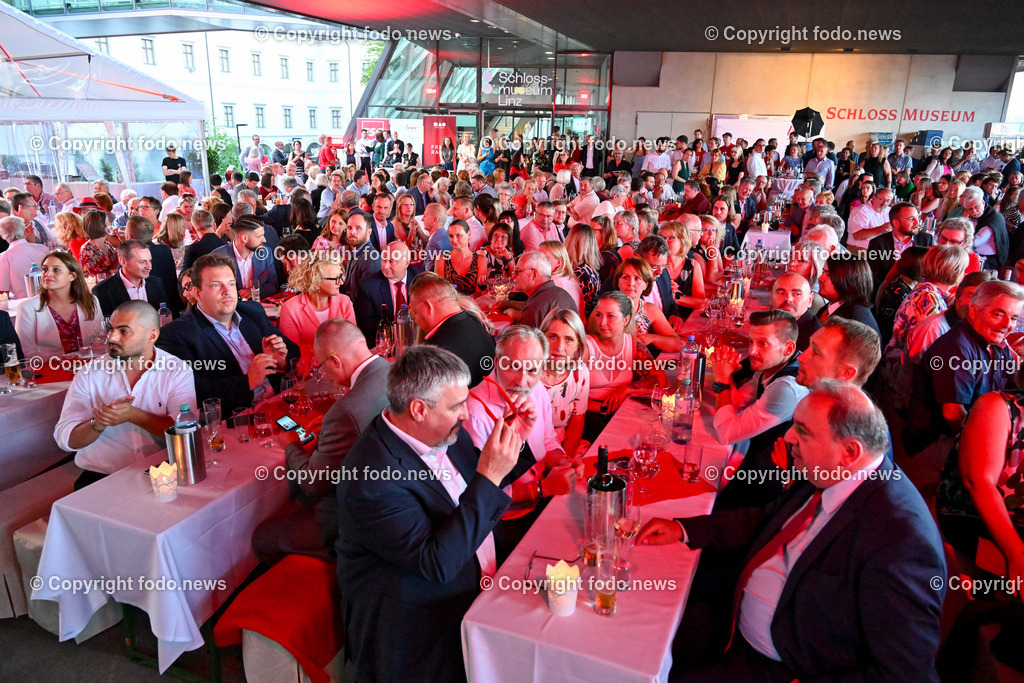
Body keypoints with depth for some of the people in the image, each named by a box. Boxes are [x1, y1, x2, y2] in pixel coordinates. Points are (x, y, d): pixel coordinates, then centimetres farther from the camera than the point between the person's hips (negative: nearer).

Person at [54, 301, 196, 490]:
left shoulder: (178, 372, 0)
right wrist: (98, 423, -18)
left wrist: (133, 415, -20)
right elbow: (65, 439, 1)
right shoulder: (90, 373, 6)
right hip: (101, 475, 1)